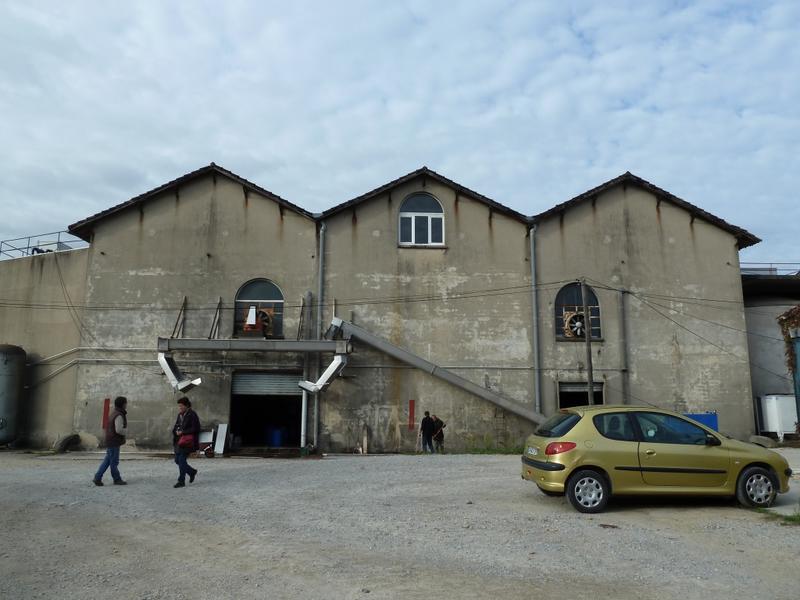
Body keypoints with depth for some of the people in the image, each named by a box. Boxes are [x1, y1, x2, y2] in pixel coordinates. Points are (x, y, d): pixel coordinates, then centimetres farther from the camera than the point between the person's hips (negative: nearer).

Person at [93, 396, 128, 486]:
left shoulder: (115, 414, 14)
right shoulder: (119, 415, -18)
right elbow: (119, 430, -25)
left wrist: (125, 415, 10)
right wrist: (126, 431, -8)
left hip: (110, 441, 10)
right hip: (114, 442, -10)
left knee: (107, 461, 13)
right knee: (114, 462, 1)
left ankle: (97, 478, 12)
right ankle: (117, 479, 11)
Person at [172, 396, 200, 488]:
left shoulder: (192, 415, -11)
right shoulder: (180, 415, 12)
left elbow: (195, 429, -16)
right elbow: (175, 427, 19)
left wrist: (183, 432, -19)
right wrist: (176, 431, -4)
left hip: (188, 442, -8)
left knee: (182, 460, -10)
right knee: (177, 460, 9)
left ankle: (181, 481, -2)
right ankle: (192, 472, 29)